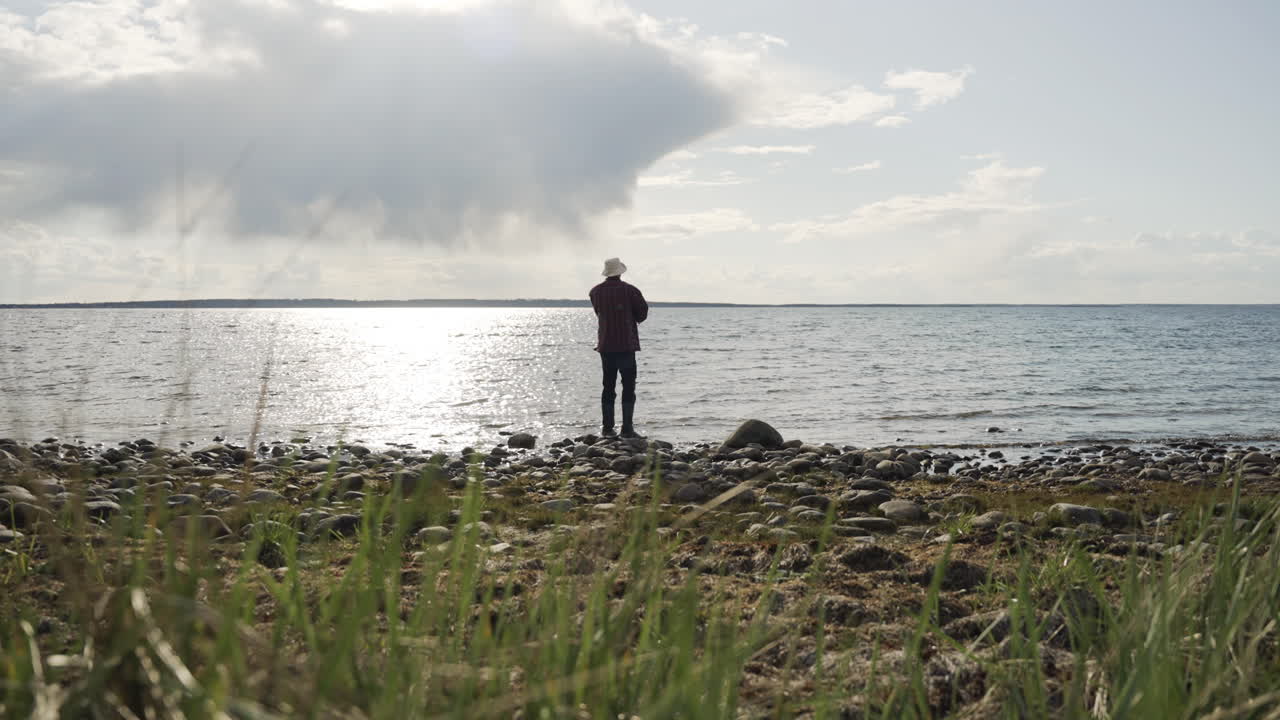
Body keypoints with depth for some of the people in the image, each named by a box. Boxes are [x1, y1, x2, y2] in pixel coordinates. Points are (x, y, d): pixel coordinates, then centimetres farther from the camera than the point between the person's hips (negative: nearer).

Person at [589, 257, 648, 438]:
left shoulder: (596, 292, 3)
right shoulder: (630, 290, -8)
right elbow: (642, 313, -1)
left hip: (605, 345, 4)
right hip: (626, 345, -4)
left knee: (608, 386, 9)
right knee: (628, 387, 0)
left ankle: (607, 428, 6)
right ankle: (627, 428, -5)